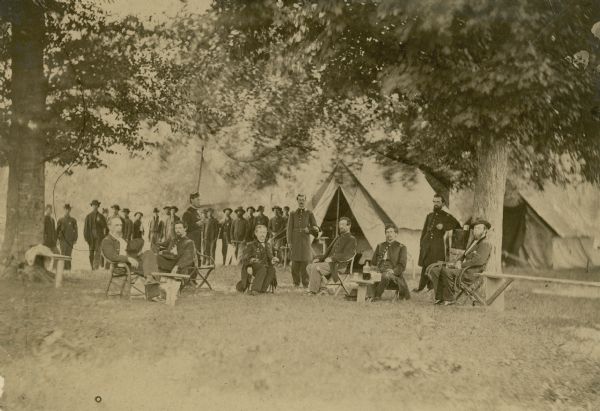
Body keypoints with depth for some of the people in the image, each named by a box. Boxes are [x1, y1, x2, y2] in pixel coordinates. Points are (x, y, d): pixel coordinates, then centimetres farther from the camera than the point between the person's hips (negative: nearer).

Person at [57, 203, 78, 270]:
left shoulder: (73, 220, 8)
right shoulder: (60, 220, 7)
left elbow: (75, 230, 7)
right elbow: (57, 230, 8)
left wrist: (75, 239, 0)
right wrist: (58, 238, 0)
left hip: (70, 240, 1)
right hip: (63, 239, -1)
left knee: (69, 254, -1)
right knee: (63, 253, -8)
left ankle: (68, 267, 5)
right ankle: (64, 267, -7)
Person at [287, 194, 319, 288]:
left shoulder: (309, 213, 7)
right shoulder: (293, 214, 10)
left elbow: (316, 228, 7)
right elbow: (289, 228, 6)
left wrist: (309, 230, -16)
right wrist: (289, 242, -3)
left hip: (305, 240, -1)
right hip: (295, 240, 1)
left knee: (305, 262, -5)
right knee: (295, 263, -1)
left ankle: (305, 284, 0)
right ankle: (296, 283, 8)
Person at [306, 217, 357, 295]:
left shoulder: (351, 239, -2)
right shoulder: (337, 238, 25)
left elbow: (346, 255, -15)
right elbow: (328, 252, 24)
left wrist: (332, 258, -21)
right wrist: (319, 258, 6)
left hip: (339, 265, -9)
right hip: (330, 262, 9)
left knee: (316, 267, -27)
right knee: (310, 267, -11)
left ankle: (313, 290, -19)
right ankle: (321, 288, -17)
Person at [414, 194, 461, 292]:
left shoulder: (447, 216, 3)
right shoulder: (429, 215, 18)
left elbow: (457, 225, -1)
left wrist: (444, 226, -10)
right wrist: (422, 243, 11)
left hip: (438, 245, -4)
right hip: (426, 243, 4)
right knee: (425, 265, 6)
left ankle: (432, 287, -1)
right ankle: (421, 286, 13)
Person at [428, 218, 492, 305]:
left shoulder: (485, 244, -7)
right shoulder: (473, 242, 24)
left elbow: (479, 260, -22)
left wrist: (461, 265, -19)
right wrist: (458, 262, 4)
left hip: (470, 272, -10)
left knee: (446, 271, -34)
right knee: (434, 271, -6)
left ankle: (449, 299, -21)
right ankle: (439, 298, -14)